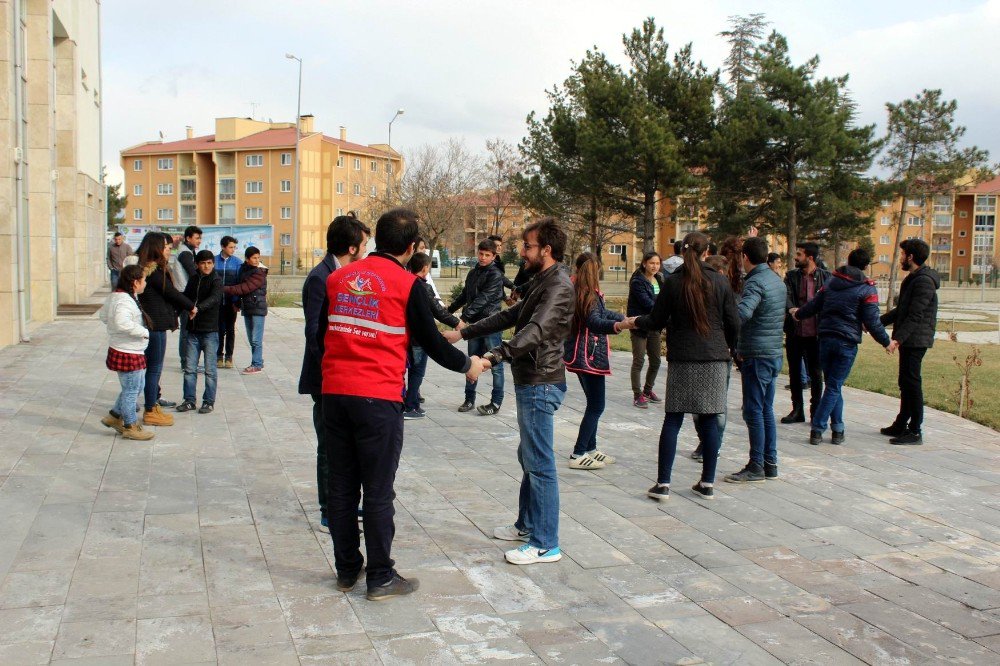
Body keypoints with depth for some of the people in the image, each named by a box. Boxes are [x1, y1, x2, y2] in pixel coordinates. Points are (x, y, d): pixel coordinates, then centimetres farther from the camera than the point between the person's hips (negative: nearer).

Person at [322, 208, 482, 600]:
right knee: (378, 492, 3)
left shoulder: (338, 278, 9)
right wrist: (468, 365, 16)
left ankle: (346, 571, 24)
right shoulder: (407, 284, -5)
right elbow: (430, 341, 0)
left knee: (342, 486, 13)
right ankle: (380, 579, 12)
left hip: (334, 393, 5)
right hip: (378, 398, -5)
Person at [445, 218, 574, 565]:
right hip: (529, 382, 11)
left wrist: (492, 357, -42)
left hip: (540, 384, -11)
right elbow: (510, 317, 23)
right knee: (528, 457, 19)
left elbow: (536, 331, -31)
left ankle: (546, 544, 1)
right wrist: (463, 332, 22)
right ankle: (527, 525, 32)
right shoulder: (540, 282, 17)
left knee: (540, 464, -6)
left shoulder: (559, 286, -16)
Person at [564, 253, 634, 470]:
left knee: (593, 403, 16)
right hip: (589, 356, -9)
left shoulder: (576, 291, 11)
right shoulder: (588, 294, -16)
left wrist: (625, 318, 37)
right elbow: (594, 321, -34)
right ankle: (578, 456, -4)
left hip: (580, 355, 9)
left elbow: (602, 312, 26)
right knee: (596, 406, -5)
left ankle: (590, 449, 23)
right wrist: (620, 325, -52)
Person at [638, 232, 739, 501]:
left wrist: (635, 321, 18)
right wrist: (729, 348, 21)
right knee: (710, 420, 7)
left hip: (681, 360, -1)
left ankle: (662, 484, 3)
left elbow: (656, 321, -1)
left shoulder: (673, 282, -3)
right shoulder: (720, 282, 0)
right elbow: (733, 323, 3)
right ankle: (707, 483, 13)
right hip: (714, 358, 1)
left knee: (673, 420, 4)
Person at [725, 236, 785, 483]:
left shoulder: (755, 282, -17)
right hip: (774, 353, 9)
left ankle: (756, 466, 3)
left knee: (753, 412, -2)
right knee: (766, 410, 14)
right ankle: (770, 463, 20)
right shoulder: (777, 280, 13)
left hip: (756, 356, -9)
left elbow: (742, 312, -36)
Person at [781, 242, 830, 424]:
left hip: (815, 333, -3)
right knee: (794, 372, 11)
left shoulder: (825, 277, -1)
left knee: (816, 373, 5)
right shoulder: (791, 276, 4)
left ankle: (816, 410, 17)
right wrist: (790, 309, -33)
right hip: (794, 332, 3)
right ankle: (797, 410, 22)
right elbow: (786, 295, -11)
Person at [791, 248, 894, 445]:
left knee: (833, 385, 14)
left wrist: (798, 314, 33)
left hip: (825, 339, 4)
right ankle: (817, 429, -4)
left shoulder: (831, 281, 8)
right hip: (847, 343, -4)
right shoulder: (867, 289, -5)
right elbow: (872, 322, -7)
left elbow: (814, 305, 14)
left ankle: (837, 428, 15)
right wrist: (886, 342, 5)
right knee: (834, 387, 0)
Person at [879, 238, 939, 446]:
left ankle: (915, 431, -4)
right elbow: (901, 310, 22)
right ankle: (901, 425, 25)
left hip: (916, 340, -10)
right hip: (908, 341, 10)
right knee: (905, 383, 16)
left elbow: (915, 316, -23)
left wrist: (898, 338, -27)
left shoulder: (924, 281, -16)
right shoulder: (912, 279, 17)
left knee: (912, 383, -8)